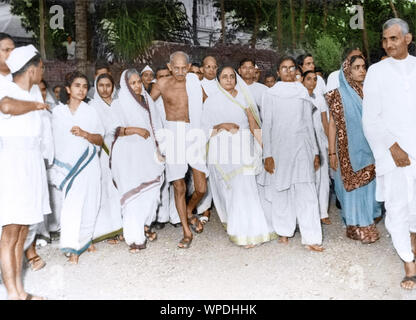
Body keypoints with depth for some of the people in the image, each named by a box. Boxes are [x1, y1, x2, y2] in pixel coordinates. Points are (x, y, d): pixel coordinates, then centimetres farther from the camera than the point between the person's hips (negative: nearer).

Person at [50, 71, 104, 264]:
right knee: (72, 204, -9)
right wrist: (54, 165, 12)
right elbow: (54, 138, 15)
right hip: (66, 164, -1)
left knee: (89, 203, 5)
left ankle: (85, 239, 26)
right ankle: (73, 248, -3)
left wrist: (84, 133, -14)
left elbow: (100, 140, 5)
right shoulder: (57, 112, 8)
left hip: (88, 163, 1)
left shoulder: (91, 112, 7)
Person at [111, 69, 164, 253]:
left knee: (151, 190, 1)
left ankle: (145, 226, 20)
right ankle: (135, 238, -6)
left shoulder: (147, 102, 17)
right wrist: (135, 130, -15)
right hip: (128, 155, -5)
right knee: (133, 194, -9)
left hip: (147, 152, 5)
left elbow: (155, 127, 22)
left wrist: (157, 149, 16)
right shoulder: (119, 104, 1)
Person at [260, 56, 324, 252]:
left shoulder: (303, 92, 12)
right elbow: (266, 125, 2)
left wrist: (315, 151, 11)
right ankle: (284, 232, 19)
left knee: (306, 192, -5)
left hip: (301, 148, 1)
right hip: (279, 147, -1)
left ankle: (311, 238, -4)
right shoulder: (271, 94, 6)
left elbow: (309, 123, 14)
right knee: (281, 191, 4)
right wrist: (267, 154, -6)